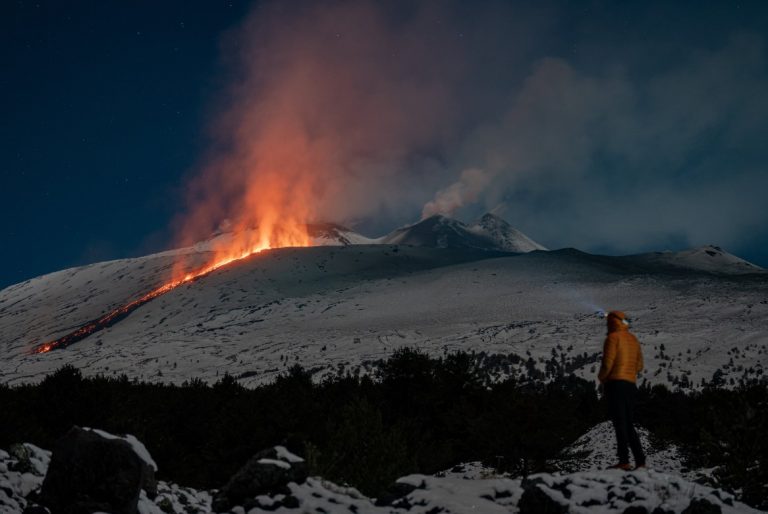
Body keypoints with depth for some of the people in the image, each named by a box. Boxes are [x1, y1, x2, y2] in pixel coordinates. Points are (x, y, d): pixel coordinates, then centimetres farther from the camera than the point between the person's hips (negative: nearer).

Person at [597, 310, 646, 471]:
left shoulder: (613, 337, -5)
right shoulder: (633, 340, 18)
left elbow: (607, 362, -13)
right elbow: (639, 366, 19)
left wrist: (601, 377, 3)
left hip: (615, 384, -7)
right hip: (631, 384, 7)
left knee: (619, 423, -10)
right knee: (629, 425, 11)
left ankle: (624, 461, -16)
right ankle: (640, 461, 4)